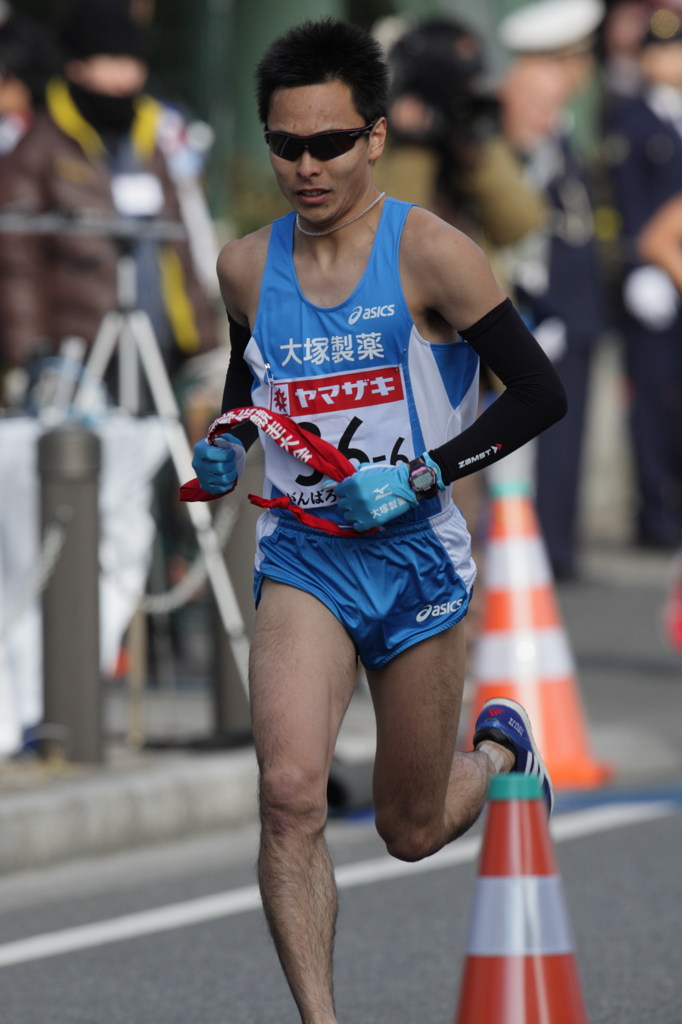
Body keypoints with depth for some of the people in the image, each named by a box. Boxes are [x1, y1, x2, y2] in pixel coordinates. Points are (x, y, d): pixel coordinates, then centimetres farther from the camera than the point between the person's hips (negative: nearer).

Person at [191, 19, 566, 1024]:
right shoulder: (247, 266, 3)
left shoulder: (428, 252, -10)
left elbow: (541, 393, -9)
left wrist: (423, 474, -17)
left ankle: (501, 745, 48)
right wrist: (223, 448, 4)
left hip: (416, 557, -2)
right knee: (290, 792, -23)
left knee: (413, 834, 13)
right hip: (302, 557, 2)